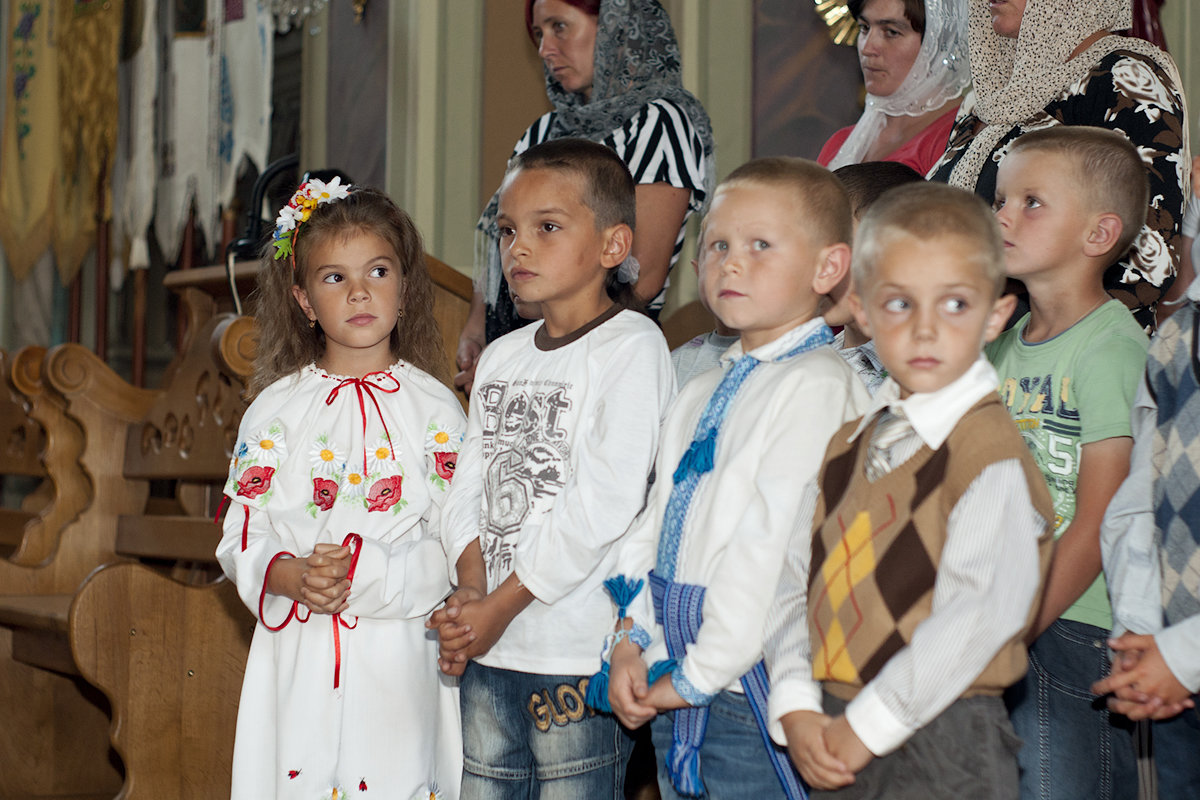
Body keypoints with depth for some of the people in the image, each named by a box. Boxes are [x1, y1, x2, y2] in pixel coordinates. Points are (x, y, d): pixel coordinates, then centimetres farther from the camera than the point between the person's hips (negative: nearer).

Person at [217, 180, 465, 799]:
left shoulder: (435, 410, 1)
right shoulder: (275, 409, 5)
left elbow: (454, 542, -5)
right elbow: (242, 536, 3)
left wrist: (365, 574, -18)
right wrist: (292, 577, -16)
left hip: (401, 657, -1)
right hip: (298, 656, 1)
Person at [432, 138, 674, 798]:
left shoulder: (631, 346, -8)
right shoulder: (501, 356, 15)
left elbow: (603, 503, -16)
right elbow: (469, 486, 10)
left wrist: (503, 605, -13)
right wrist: (469, 590, -8)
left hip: (578, 652, -7)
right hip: (486, 652, 7)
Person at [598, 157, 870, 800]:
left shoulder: (817, 384, -12)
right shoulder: (700, 395, 16)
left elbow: (773, 542, -19)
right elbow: (655, 520, 17)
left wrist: (701, 673, -17)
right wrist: (630, 639, 4)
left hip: (751, 689, -8)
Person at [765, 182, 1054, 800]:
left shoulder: (991, 454, -12)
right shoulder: (848, 446, 11)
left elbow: (976, 617, -19)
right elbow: (797, 580, 8)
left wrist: (866, 727, -16)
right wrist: (796, 709, -5)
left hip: (942, 748, -6)